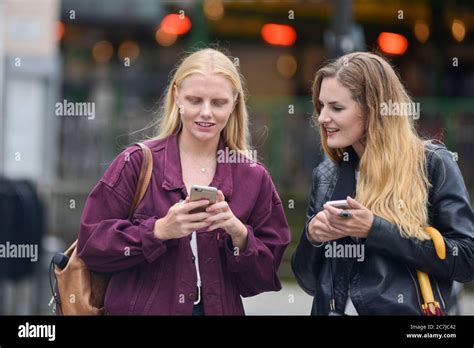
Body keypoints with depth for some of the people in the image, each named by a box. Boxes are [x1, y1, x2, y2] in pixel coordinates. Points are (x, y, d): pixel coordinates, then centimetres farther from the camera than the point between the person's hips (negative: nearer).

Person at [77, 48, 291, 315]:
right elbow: (91, 245, -10)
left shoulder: (254, 178, 0)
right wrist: (159, 230, -21)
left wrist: (239, 234, -17)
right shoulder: (136, 163, -6)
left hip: (220, 309, 2)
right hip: (142, 307, -2)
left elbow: (264, 277, 0)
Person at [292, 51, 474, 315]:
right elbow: (309, 281, 10)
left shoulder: (432, 164, -8)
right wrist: (312, 236, -10)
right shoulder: (326, 175, 6)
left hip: (407, 309, -4)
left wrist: (375, 229, -19)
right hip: (335, 309, 4)